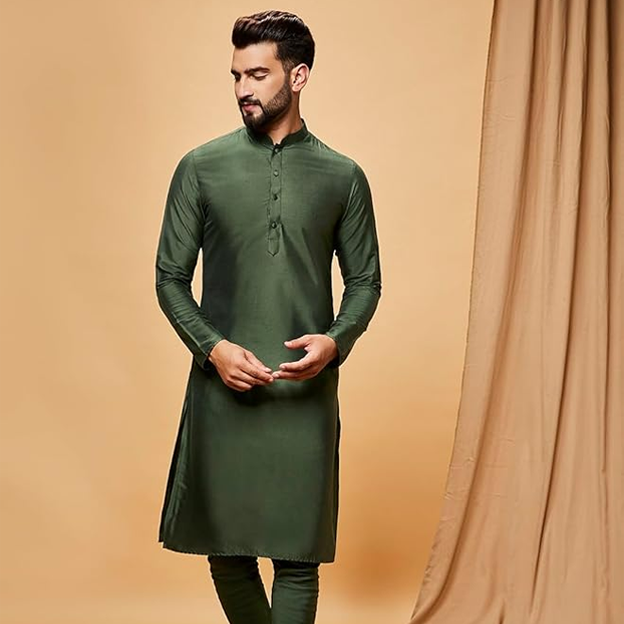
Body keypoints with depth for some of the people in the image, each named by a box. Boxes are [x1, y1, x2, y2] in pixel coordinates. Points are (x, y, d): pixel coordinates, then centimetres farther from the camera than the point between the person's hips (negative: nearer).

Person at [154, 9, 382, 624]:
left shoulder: (342, 177, 4)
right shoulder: (201, 168, 3)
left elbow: (365, 280, 9)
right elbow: (170, 278, 4)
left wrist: (336, 340, -11)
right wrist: (213, 348, -12)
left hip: (306, 393, 0)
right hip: (223, 390, 1)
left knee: (297, 556, 2)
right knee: (225, 549, 9)